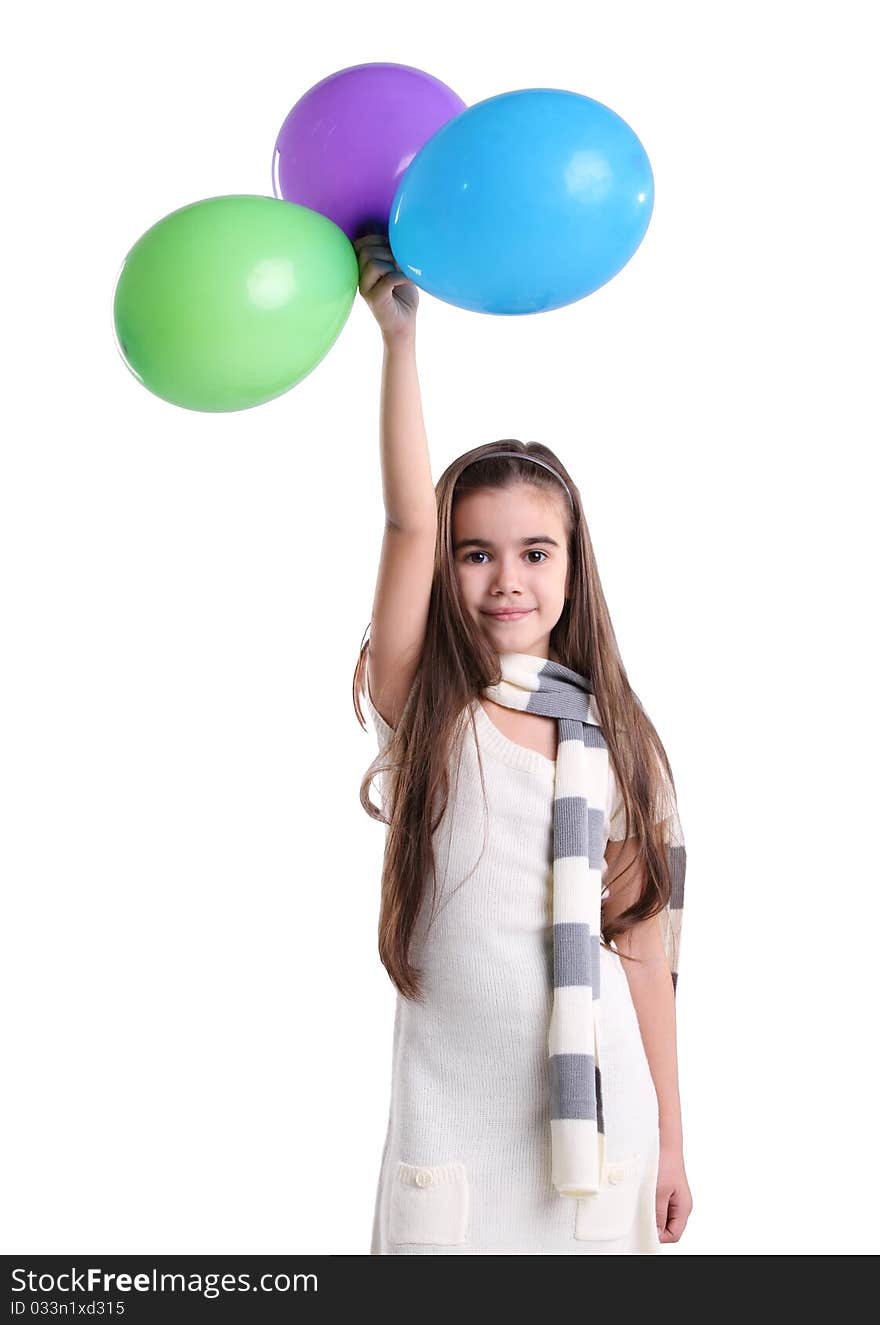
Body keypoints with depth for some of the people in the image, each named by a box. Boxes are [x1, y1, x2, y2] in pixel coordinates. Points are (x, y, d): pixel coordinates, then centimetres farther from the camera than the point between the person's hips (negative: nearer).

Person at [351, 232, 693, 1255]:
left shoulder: (620, 743, 4)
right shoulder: (422, 710, -2)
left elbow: (647, 956, 5)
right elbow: (407, 520, -15)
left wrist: (670, 1144, 6)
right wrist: (399, 331, -20)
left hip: (602, 1122, 2)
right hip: (451, 1121, -1)